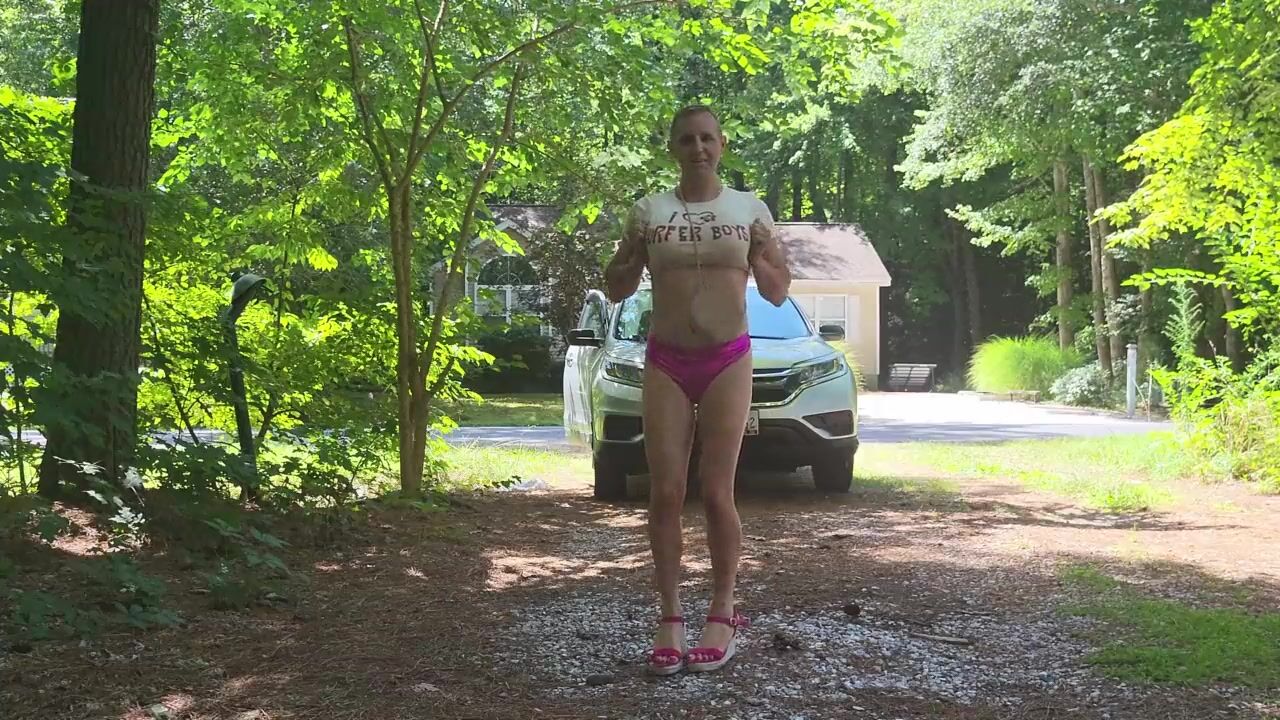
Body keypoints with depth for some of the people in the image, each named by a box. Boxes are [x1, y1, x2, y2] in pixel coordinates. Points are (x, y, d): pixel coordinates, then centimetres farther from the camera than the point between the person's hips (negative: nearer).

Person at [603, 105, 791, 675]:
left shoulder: (749, 208, 3)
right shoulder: (649, 210, 4)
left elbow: (778, 293, 8)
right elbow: (615, 290, 10)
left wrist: (758, 255, -11)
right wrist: (634, 254, -10)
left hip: (728, 362, -1)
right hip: (666, 363, 1)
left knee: (716, 494, -3)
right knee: (666, 493, -3)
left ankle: (723, 613, 9)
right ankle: (670, 618, 4)